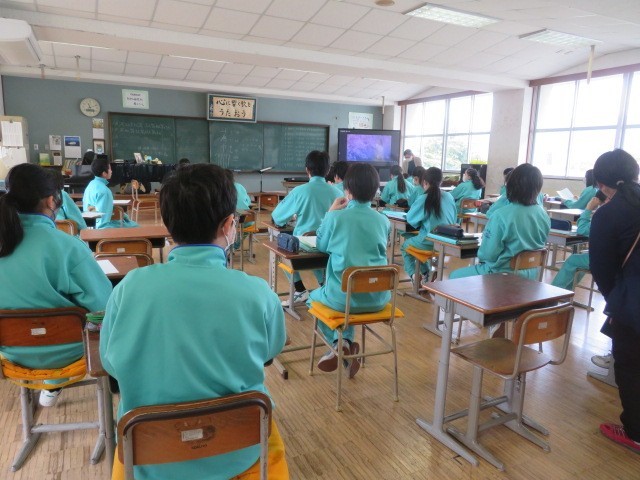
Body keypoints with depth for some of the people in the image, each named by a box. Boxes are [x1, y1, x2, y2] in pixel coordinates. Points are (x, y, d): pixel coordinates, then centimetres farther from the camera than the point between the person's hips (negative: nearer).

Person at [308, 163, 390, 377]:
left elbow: (322, 246, 7)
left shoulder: (335, 217, -12)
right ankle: (347, 342, 19)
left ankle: (339, 343, 13)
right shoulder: (384, 221, -2)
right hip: (377, 298, 4)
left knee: (315, 296, 30)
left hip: (343, 297, -4)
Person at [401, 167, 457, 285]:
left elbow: (410, 218, -8)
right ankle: (427, 273, 35)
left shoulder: (424, 199, -15)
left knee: (405, 245, 25)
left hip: (429, 242, -6)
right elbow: (453, 219, 12)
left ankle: (414, 274, 9)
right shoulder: (449, 197, 0)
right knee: (415, 240, 34)